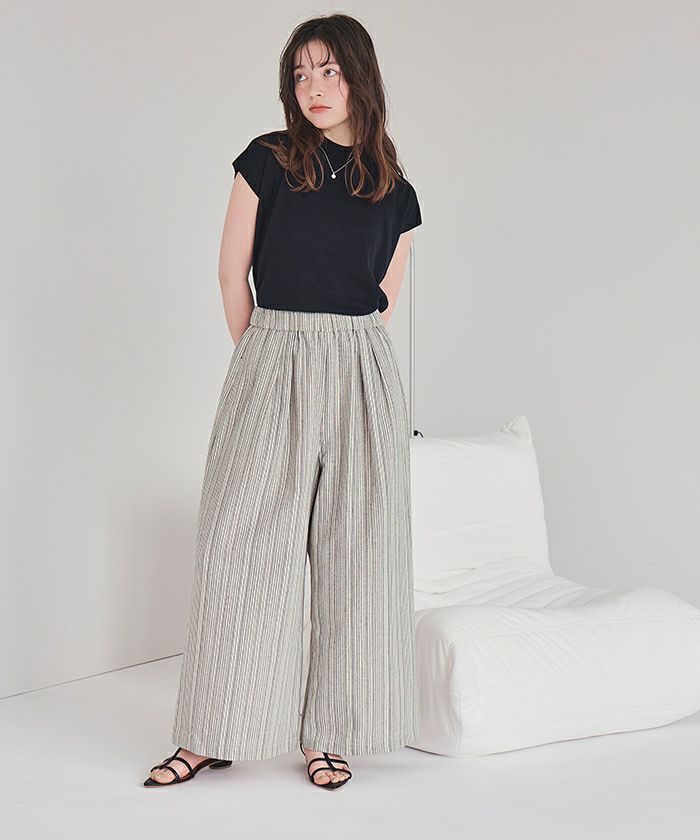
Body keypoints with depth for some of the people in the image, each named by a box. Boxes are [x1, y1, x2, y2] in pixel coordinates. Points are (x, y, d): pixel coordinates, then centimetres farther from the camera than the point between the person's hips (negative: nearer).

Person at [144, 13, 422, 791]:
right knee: (241, 543, -2)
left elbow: (380, 303, 13)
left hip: (362, 377, 2)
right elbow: (233, 274, 5)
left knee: (353, 551, 3)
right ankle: (215, 732, 9)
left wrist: (334, 353, 9)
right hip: (271, 368, -2)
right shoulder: (266, 161, 2)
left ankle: (330, 733, 13)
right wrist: (269, 360, 11)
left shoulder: (396, 195, 8)